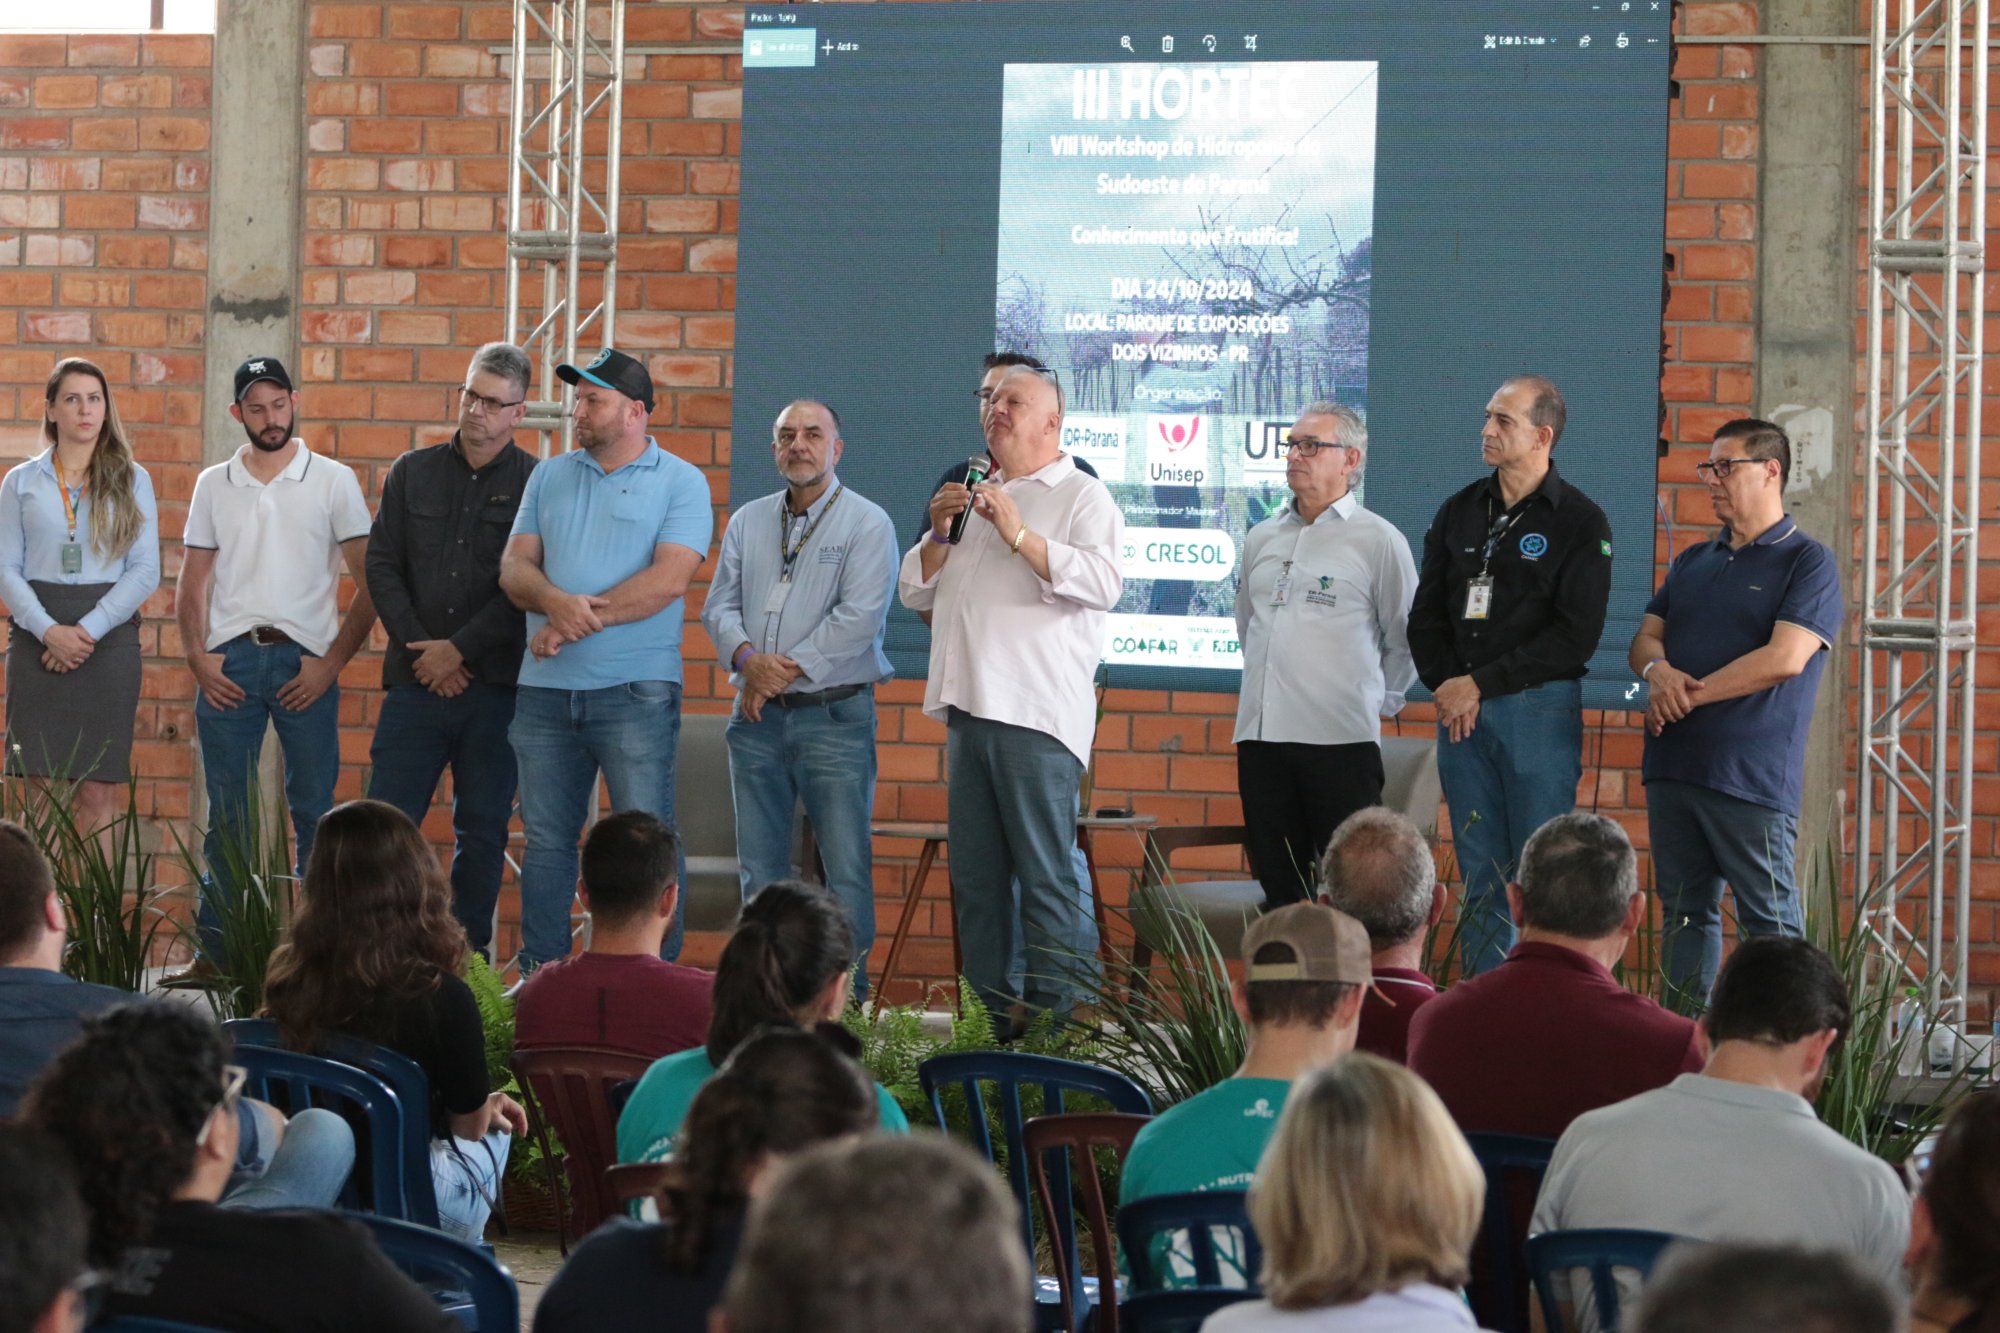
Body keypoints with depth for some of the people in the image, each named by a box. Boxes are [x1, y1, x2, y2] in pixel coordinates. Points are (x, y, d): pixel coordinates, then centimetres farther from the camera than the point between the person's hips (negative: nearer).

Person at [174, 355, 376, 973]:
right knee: (227, 814, 2)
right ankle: (216, 947, 4)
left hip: (304, 661, -2)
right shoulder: (213, 485, 13)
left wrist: (331, 661, -7)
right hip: (229, 662, 2)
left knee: (314, 811, -2)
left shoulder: (333, 481, 4)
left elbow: (369, 584, 2)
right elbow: (191, 585, 15)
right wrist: (197, 657, 0)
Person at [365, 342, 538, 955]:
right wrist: (419, 647, -5)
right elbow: (382, 566, 7)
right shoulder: (413, 473, 12)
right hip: (415, 681, 2)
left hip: (495, 686, -2)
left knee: (483, 830, 3)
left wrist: (460, 649, -10)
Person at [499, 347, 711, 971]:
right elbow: (515, 566, 7)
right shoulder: (549, 477, 15)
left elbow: (667, 579, -12)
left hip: (635, 690, -5)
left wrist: (576, 624, -14)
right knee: (545, 842, 8)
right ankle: (541, 976, 15)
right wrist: (555, 602, -16)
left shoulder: (680, 482, 0)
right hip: (545, 688, 5)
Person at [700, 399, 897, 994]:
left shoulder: (867, 524, -1)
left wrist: (786, 671, -13)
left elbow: (858, 618, -12)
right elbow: (719, 605, 10)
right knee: (759, 866, 7)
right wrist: (746, 656, -11)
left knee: (846, 865, -7)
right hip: (757, 719, 5)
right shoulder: (748, 521, 15)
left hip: (833, 715, -5)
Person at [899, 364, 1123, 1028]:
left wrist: (1020, 536, -17)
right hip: (969, 710, 7)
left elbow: (1103, 583, -14)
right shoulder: (973, 498, 24)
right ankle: (991, 1018, 12)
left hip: (1036, 713, -7)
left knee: (1047, 878, -10)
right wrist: (940, 532, 5)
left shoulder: (1082, 496, 2)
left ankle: (1055, 1020, -10)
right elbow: (918, 592, 23)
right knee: (976, 879, 7)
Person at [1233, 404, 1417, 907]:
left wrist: (1379, 701, 9)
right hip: (1261, 735, 5)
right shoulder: (1262, 539, 16)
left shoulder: (1378, 540, 0)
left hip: (1341, 739, -5)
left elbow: (1408, 639, 5)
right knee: (1278, 887, 6)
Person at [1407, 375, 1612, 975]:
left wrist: (1480, 684, -11)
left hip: (1538, 707, -5)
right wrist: (1447, 686, -3)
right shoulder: (1460, 512, 14)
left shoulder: (1579, 522, -2)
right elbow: (1426, 614, 15)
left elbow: (1574, 636, -9)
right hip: (1460, 706, 5)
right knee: (1479, 873, 6)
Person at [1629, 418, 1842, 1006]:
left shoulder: (1807, 562, -3)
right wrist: (1657, 669, -9)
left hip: (1753, 778, -7)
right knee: (1685, 913, 9)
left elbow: (1785, 658, -14)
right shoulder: (1693, 562, 19)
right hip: (1673, 767, 7)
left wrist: (1690, 694, -10)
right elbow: (1645, 638, 16)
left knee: (1771, 924, -6)